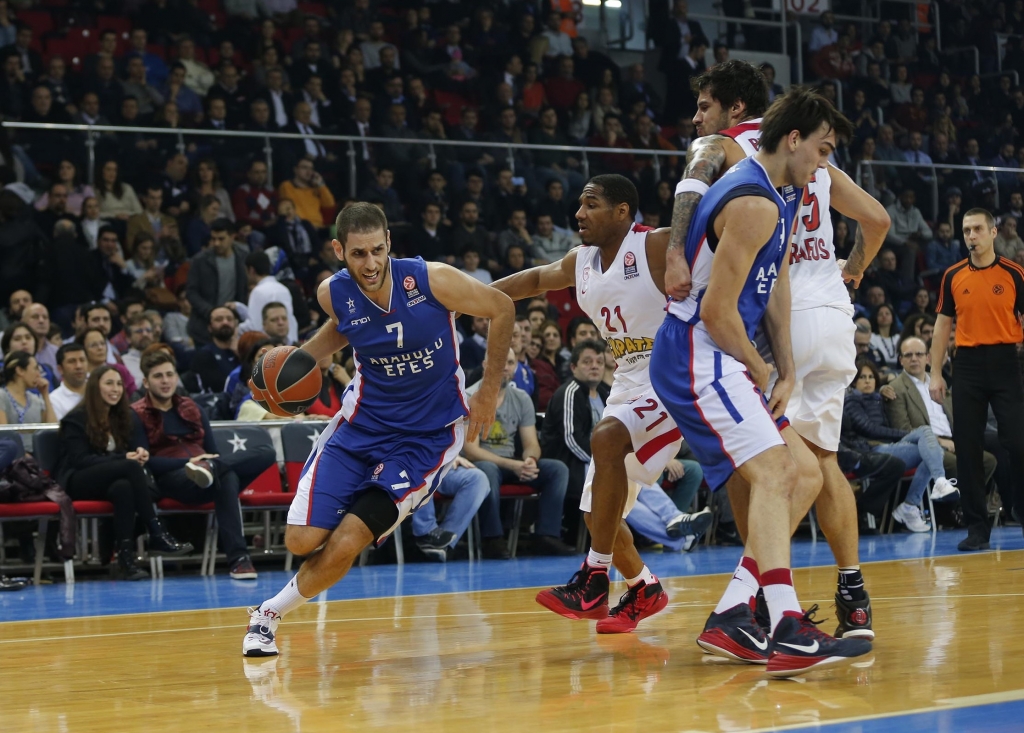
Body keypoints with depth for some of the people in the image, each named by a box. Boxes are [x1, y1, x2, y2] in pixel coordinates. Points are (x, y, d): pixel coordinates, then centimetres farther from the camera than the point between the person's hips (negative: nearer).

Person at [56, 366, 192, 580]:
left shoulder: (127, 417, 18)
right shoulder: (76, 419, 0)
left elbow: (135, 449, 13)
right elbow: (80, 460, -12)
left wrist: (140, 453, -15)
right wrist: (123, 458, -23)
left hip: (112, 482, 4)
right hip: (77, 484, -4)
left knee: (123, 487, -38)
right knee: (130, 467, -34)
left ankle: (126, 558, -49)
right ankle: (157, 536, -39)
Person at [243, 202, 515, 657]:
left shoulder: (432, 280, -20)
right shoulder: (333, 293, -9)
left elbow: (502, 309, -5)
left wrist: (489, 391, -3)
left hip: (428, 436, -3)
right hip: (362, 424, 3)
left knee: (343, 546, -14)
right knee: (302, 541, -9)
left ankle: (270, 614, 13)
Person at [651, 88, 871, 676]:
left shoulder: (784, 194, 15)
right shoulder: (754, 203, -18)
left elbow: (777, 280, 20)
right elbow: (717, 311, -21)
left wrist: (786, 370, 9)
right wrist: (761, 371, -5)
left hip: (724, 360, 11)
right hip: (697, 356, -11)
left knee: (804, 475, 8)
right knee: (773, 473, -23)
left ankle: (732, 617, 5)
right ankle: (789, 633, -34)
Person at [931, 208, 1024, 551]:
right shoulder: (953, 276, 8)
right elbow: (943, 324, 12)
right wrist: (935, 373, 6)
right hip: (967, 365, 2)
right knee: (967, 449, 1)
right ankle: (977, 528, 7)